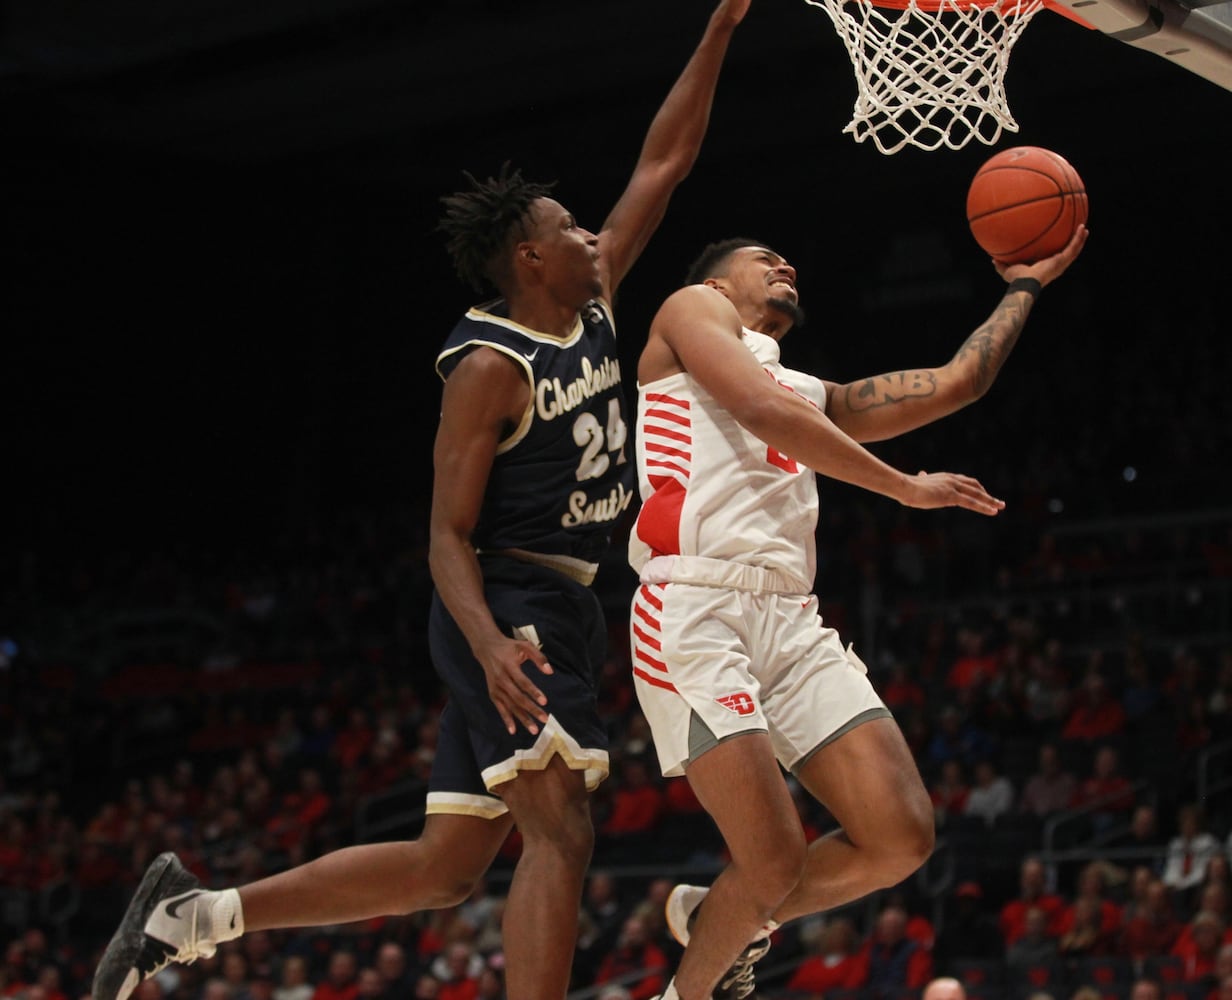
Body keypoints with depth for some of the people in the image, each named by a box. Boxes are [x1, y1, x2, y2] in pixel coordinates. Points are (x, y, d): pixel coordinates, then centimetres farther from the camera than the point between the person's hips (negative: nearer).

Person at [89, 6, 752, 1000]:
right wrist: (489, 644, -32)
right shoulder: (491, 366, -12)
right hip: (509, 605, -9)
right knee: (561, 834, -19)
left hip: (562, 609, 9)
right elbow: (448, 536, -15)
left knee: (446, 868, 8)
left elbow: (664, 163, 16)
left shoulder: (594, 306, 11)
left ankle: (194, 912, 15)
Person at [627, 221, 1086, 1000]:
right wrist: (905, 487, -1)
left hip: (793, 622, 8)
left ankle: (721, 916, 18)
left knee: (903, 837, -7)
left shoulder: (814, 398, 33)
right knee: (776, 868, -15)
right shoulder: (693, 307, 12)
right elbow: (760, 409, -5)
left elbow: (956, 382, 30)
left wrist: (1025, 285, 37)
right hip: (697, 611, -7)